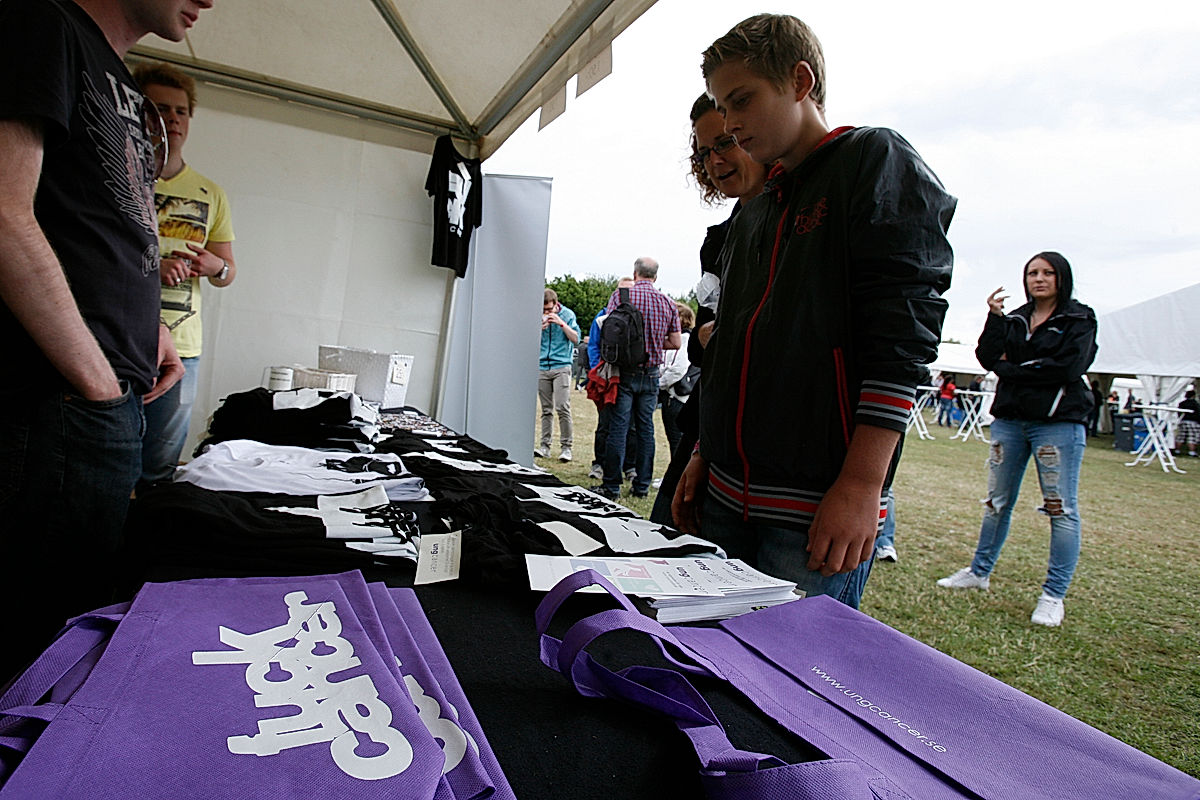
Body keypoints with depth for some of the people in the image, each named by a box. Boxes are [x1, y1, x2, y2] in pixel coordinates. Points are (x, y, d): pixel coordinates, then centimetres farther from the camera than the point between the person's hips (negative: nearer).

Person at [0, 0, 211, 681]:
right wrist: (98, 383, -15)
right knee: (56, 628, 2)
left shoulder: (129, 93, 20)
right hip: (64, 405, -9)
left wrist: (150, 326, 12)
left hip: (116, 397, 9)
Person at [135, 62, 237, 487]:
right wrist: (150, 268, -17)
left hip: (180, 349, 3)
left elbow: (229, 271, 21)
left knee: (159, 473, 6)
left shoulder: (211, 194, 18)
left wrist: (217, 268, -3)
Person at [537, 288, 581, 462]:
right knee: (546, 409, 7)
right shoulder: (538, 316, 8)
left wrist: (561, 323, -14)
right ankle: (545, 445, 12)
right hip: (542, 367, 3)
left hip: (561, 367, -3)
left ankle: (566, 446, -3)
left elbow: (576, 338, -6)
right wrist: (540, 327, -7)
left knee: (562, 407, -11)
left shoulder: (567, 314, 1)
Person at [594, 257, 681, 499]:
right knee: (646, 428, 9)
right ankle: (642, 485, 14)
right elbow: (675, 343, 5)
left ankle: (611, 486, 4)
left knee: (618, 428, 0)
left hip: (625, 372, -3)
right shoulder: (667, 303, 4)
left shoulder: (620, 295, -4)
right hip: (651, 373, 3)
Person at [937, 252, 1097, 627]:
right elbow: (987, 357, -1)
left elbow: (1068, 368, -13)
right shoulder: (1014, 320, 13)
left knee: (1061, 509, -2)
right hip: (1009, 419, 4)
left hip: (1058, 422, -4)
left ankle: (1054, 595, 6)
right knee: (998, 501, 13)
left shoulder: (1079, 319, 1)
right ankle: (979, 571, 26)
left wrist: (1011, 369, -8)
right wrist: (994, 317, -9)